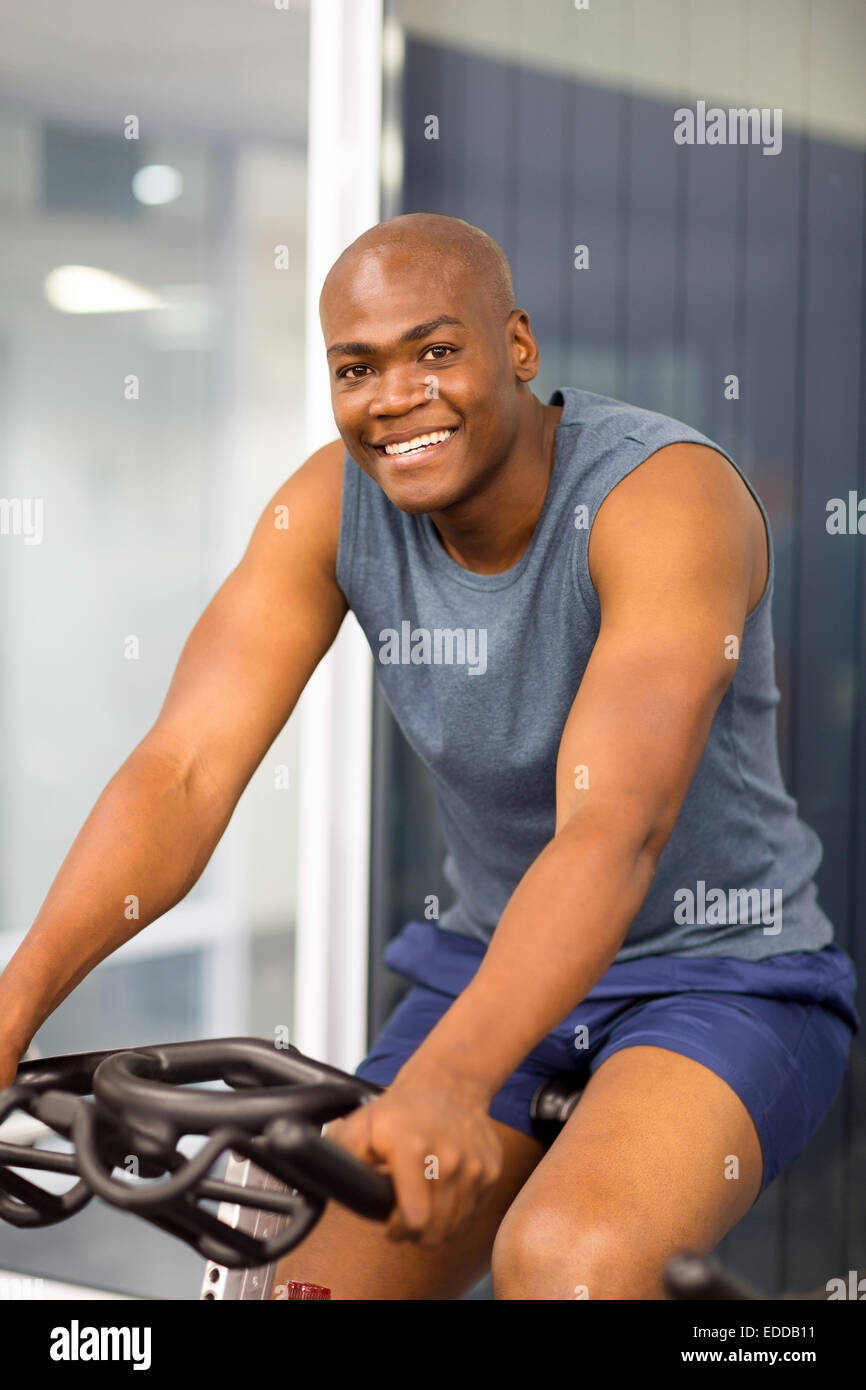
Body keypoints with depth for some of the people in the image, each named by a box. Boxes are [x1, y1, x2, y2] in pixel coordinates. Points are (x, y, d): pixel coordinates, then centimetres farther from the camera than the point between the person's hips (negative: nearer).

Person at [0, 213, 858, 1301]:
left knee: (565, 1262, -32)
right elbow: (183, 768, -18)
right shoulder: (331, 507, -9)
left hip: (722, 976, -5)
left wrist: (443, 1087, -51)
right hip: (493, 966, 5)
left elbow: (615, 830, -37)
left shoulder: (667, 495, -25)